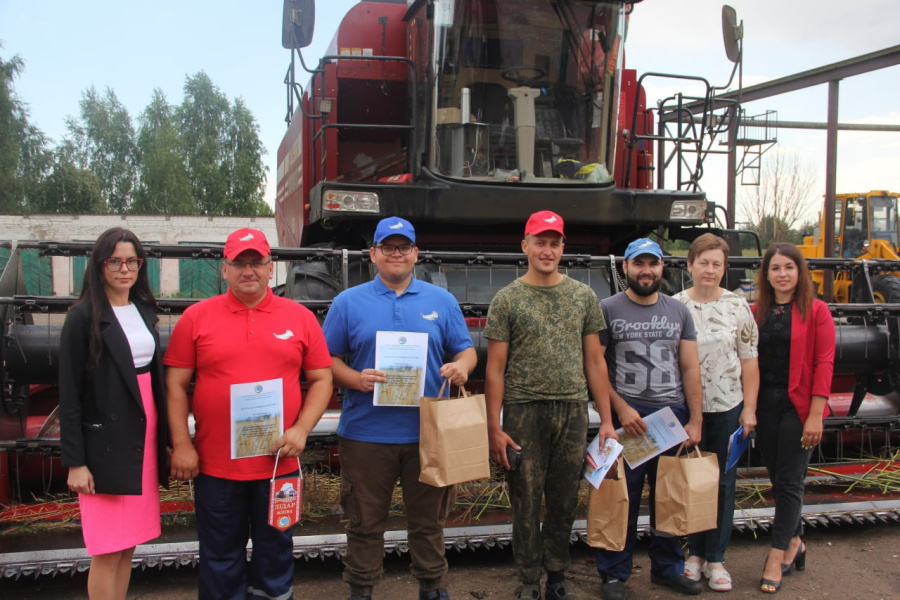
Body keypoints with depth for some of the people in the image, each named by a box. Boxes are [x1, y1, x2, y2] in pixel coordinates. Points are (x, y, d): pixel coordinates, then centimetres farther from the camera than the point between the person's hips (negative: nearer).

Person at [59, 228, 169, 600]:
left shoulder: (145, 311, 11)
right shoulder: (84, 317, -8)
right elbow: (69, 393, -9)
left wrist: (162, 437, 10)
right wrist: (75, 461, -13)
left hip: (144, 439, 6)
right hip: (105, 444, -6)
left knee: (128, 545, 11)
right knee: (108, 552, -1)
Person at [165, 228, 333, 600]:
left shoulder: (300, 317, 3)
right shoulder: (196, 317, 1)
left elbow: (321, 379, 5)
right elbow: (175, 385, 1)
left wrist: (301, 429, -8)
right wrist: (181, 445, -5)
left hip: (278, 462, 1)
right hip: (214, 464, 0)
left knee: (275, 551, 15)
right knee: (221, 557, 13)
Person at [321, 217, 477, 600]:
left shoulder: (442, 301, 9)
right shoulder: (348, 302, 5)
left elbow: (466, 351, 11)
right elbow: (328, 359, 5)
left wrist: (461, 367, -12)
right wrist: (355, 379, -15)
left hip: (428, 433, 1)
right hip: (365, 434, -1)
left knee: (428, 521, 12)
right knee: (365, 523, 8)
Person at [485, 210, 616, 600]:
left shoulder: (583, 296, 8)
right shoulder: (508, 300, 0)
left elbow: (594, 361, 10)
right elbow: (495, 368, -1)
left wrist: (606, 419, 5)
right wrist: (494, 427, -8)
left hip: (573, 411, 2)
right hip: (524, 411, -2)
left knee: (564, 502, 11)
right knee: (526, 502, 5)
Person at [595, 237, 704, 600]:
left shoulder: (678, 311, 11)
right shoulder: (609, 309, 0)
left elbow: (690, 369, 8)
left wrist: (695, 420, 1)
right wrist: (620, 408, -14)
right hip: (627, 416, -3)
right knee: (622, 498, 2)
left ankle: (667, 568, 29)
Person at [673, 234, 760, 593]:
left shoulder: (737, 306, 0)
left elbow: (749, 361, 2)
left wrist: (749, 408, -3)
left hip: (728, 407, 1)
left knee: (723, 482, 7)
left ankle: (715, 559, 18)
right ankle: (695, 553, 22)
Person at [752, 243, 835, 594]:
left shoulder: (815, 311, -4)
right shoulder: (756, 313, 7)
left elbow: (824, 364, -9)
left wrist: (815, 415, -14)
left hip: (798, 406, -4)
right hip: (765, 404, 4)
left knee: (789, 482, -1)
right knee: (777, 480, 13)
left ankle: (776, 558, 6)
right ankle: (794, 543, 30)